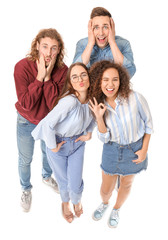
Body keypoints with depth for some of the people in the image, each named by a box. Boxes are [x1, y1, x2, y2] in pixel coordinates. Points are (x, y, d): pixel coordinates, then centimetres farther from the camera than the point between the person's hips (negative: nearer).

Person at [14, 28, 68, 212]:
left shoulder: (62, 70, -21)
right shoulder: (22, 66, -27)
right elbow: (26, 104, -30)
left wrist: (48, 77, -34)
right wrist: (39, 77, -36)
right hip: (26, 122, -2)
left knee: (49, 152, 26)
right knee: (25, 160, 16)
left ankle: (46, 176, 59)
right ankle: (26, 189, 46)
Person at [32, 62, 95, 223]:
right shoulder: (70, 101, -33)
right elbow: (47, 124, -32)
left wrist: (89, 133, 4)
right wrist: (53, 147, -19)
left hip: (77, 143, 4)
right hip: (59, 143, -4)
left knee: (75, 184, 7)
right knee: (63, 181, 15)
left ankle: (76, 201, 45)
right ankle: (65, 203, 51)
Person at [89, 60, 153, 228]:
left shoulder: (135, 98, -25)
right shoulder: (99, 105, -12)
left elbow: (148, 123, -8)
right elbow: (104, 138, -11)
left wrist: (144, 149, -7)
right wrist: (99, 118, -27)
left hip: (134, 149, -1)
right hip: (112, 150, 2)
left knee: (126, 184, 20)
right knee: (106, 189, 14)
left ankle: (116, 210, 51)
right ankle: (104, 203, 52)